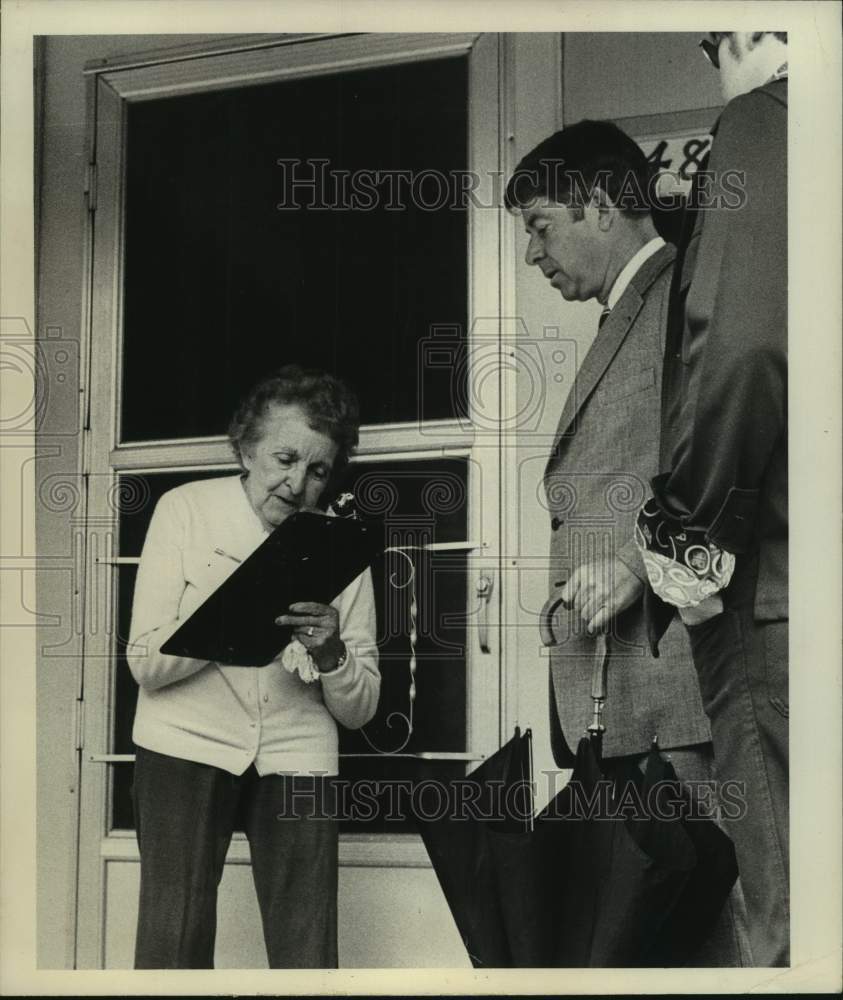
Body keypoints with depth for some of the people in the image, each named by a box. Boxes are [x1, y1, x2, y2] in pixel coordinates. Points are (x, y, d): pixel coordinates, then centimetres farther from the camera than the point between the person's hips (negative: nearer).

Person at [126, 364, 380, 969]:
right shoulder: (186, 510, 1)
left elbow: (360, 709, 4)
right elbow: (146, 664, -7)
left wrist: (330, 652, -16)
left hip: (296, 756, 2)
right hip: (187, 745, -1)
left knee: (309, 963, -6)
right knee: (174, 949, -10)